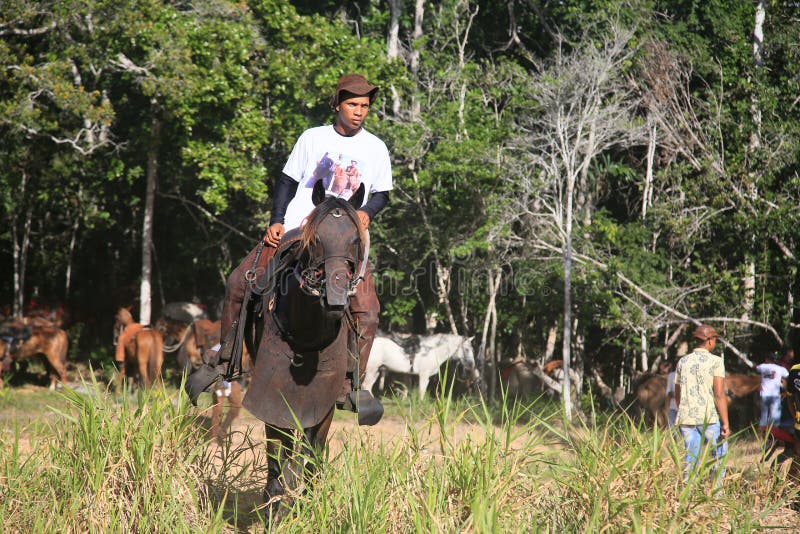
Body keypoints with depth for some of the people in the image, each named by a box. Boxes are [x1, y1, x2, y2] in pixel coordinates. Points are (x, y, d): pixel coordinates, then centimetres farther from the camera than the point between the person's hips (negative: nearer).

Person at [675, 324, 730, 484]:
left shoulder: (683, 362, 9)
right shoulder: (715, 362, -6)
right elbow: (719, 394, -13)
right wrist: (725, 423, -12)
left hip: (687, 419, 4)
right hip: (710, 417, -4)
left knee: (691, 460, 7)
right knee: (720, 455, 10)